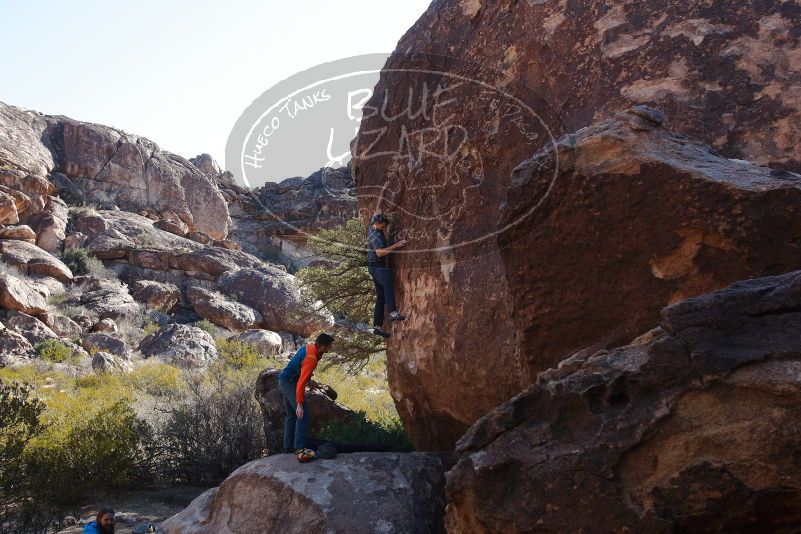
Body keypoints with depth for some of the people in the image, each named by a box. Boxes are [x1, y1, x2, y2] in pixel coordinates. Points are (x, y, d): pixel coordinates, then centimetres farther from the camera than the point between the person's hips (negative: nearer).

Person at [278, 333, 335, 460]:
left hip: (284, 381, 10)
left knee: (291, 415, 17)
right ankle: (299, 449, -18)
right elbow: (301, 382, -28)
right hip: (290, 384, -10)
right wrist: (300, 404, -25)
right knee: (304, 415, -14)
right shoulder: (311, 359, -27)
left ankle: (288, 446, 24)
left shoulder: (308, 347, 1)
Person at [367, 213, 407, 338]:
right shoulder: (377, 236, -15)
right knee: (388, 286, -36)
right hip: (379, 267, -11)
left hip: (374, 267, 11)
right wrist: (395, 246, -29)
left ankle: (377, 326, 6)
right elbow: (379, 252, -29)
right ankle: (393, 312, -58)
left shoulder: (370, 229, 15)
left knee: (380, 297, 8)